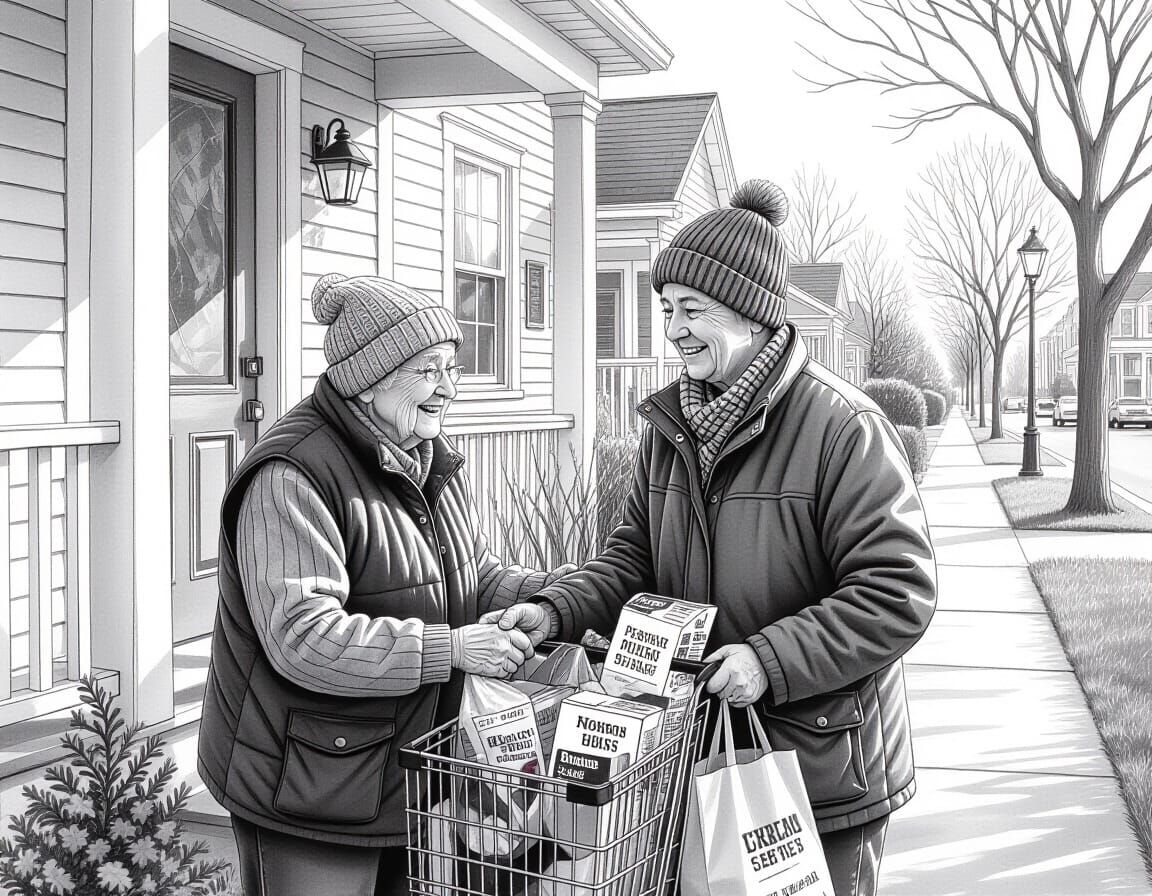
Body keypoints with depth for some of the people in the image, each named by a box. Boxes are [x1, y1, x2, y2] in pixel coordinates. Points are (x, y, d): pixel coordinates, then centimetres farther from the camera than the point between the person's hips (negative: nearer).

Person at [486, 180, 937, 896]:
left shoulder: (843, 427, -18)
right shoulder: (673, 426, 5)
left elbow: (900, 593, -20)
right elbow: (636, 559, 10)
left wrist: (771, 659, -27)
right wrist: (556, 611, -7)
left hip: (823, 765, -6)